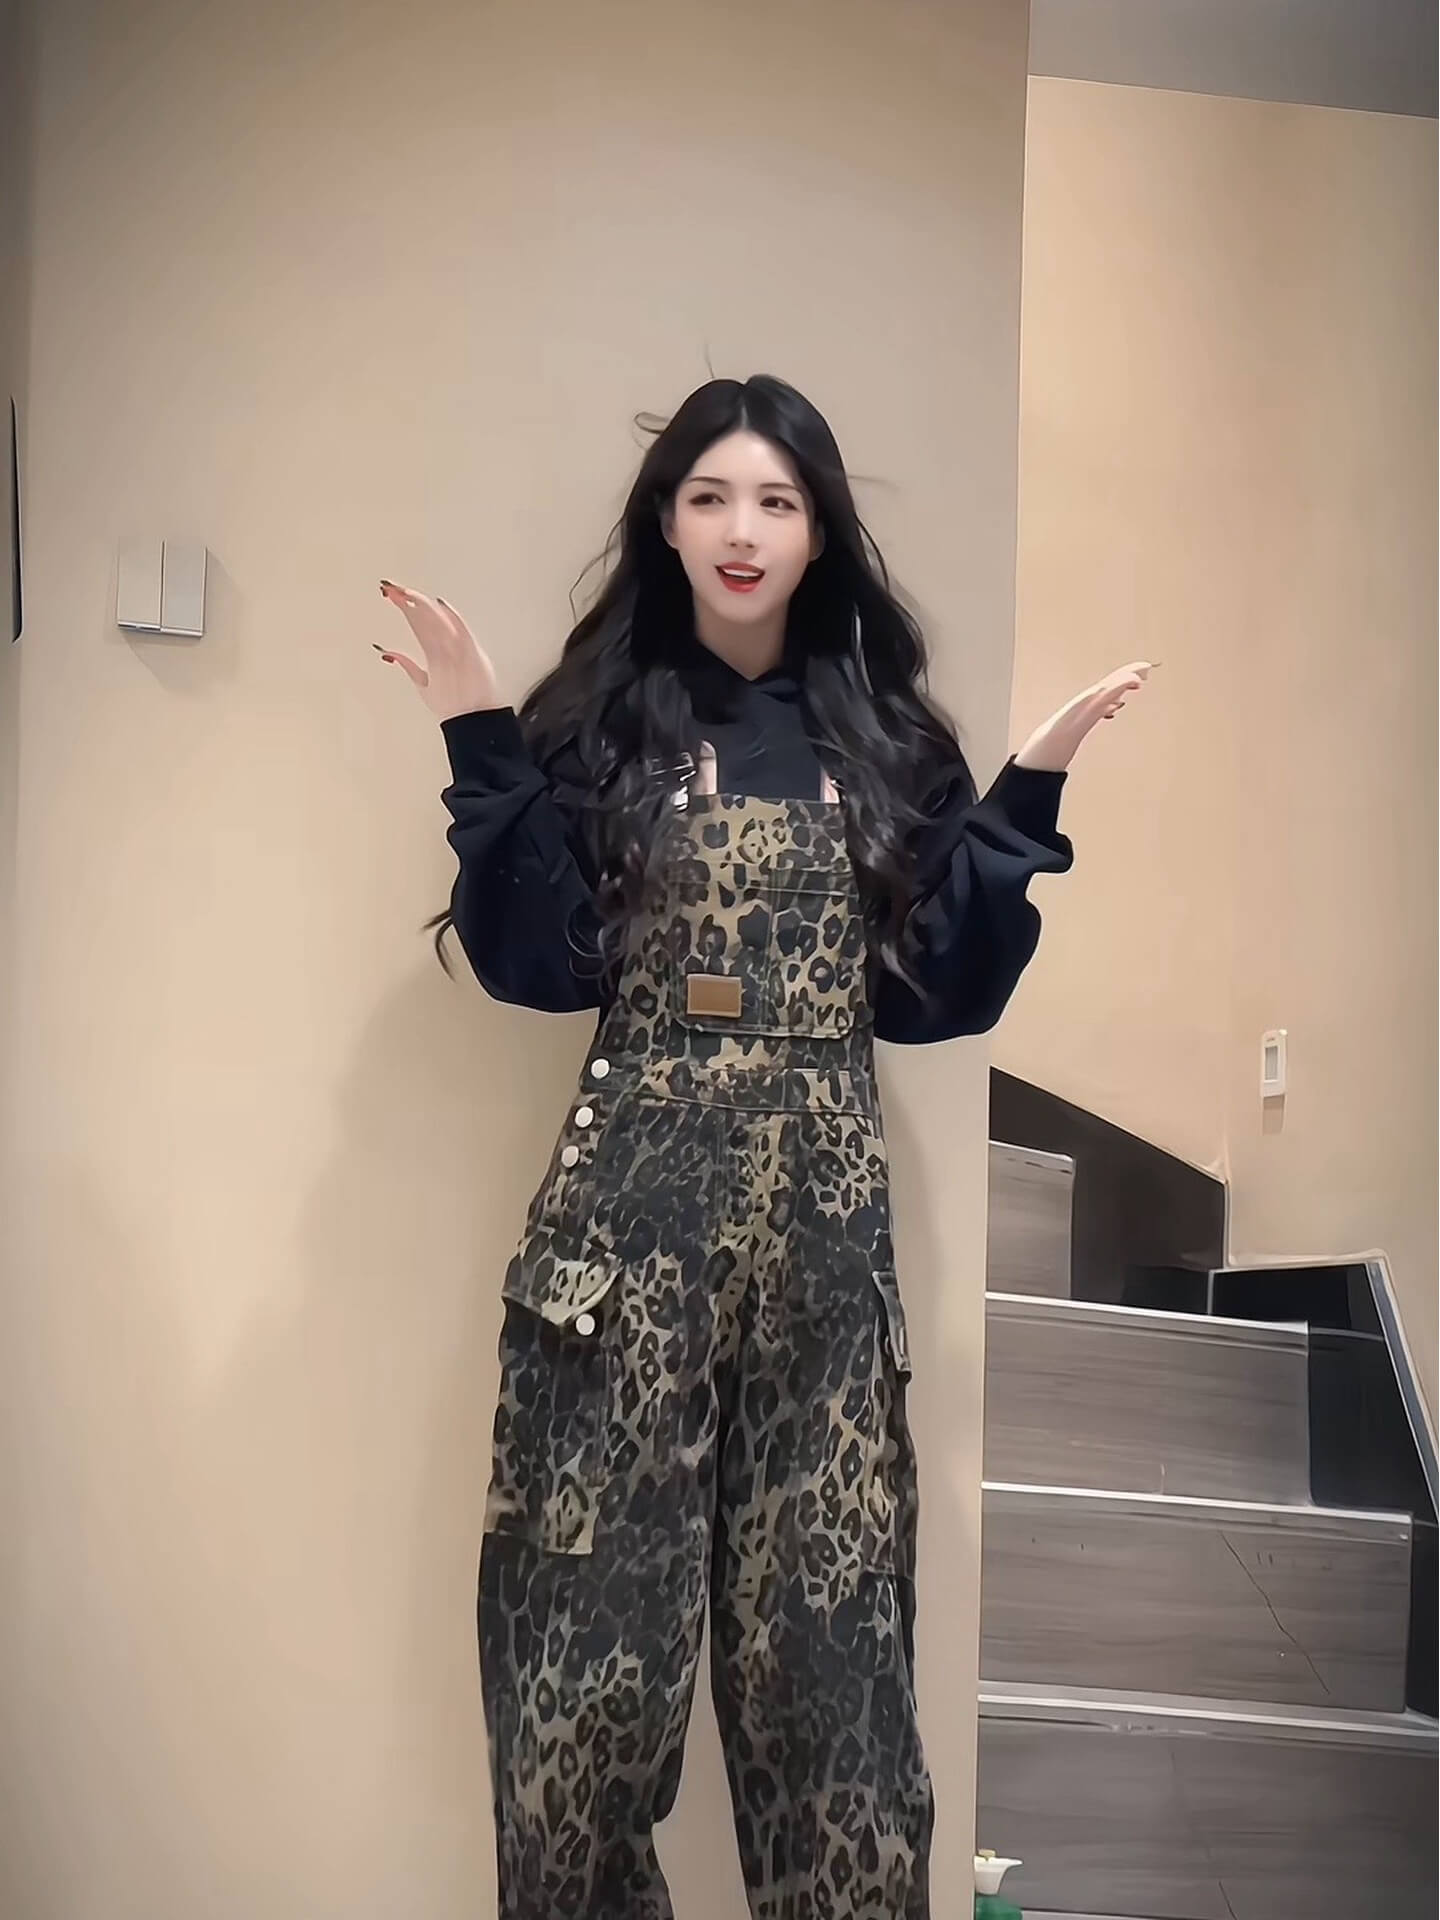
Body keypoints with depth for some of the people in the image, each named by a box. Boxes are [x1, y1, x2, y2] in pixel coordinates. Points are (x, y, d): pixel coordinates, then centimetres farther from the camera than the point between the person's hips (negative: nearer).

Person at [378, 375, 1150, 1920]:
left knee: (826, 1605, 3)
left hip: (825, 1208, 2)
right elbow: (537, 964, -4)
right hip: (635, 1200, -1)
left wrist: (1029, 796, 1)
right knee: (602, 1593, -1)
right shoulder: (602, 718, 5)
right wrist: (485, 751, -9)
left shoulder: (885, 736, 11)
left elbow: (946, 991, 6)